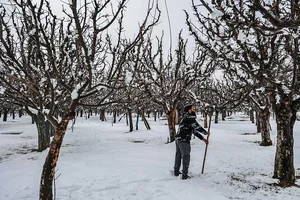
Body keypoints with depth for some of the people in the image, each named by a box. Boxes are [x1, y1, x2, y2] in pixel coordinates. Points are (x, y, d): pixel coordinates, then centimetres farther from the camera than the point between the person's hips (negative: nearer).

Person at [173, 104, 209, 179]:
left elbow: (194, 130, 21)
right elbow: (197, 127, -12)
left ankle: (176, 172, 30)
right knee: (186, 157, 1)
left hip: (178, 139, 9)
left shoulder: (185, 118, 20)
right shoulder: (190, 117, -10)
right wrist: (206, 132, 6)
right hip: (184, 140, -9)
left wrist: (202, 138, 20)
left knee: (178, 156, 19)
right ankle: (184, 175, 8)